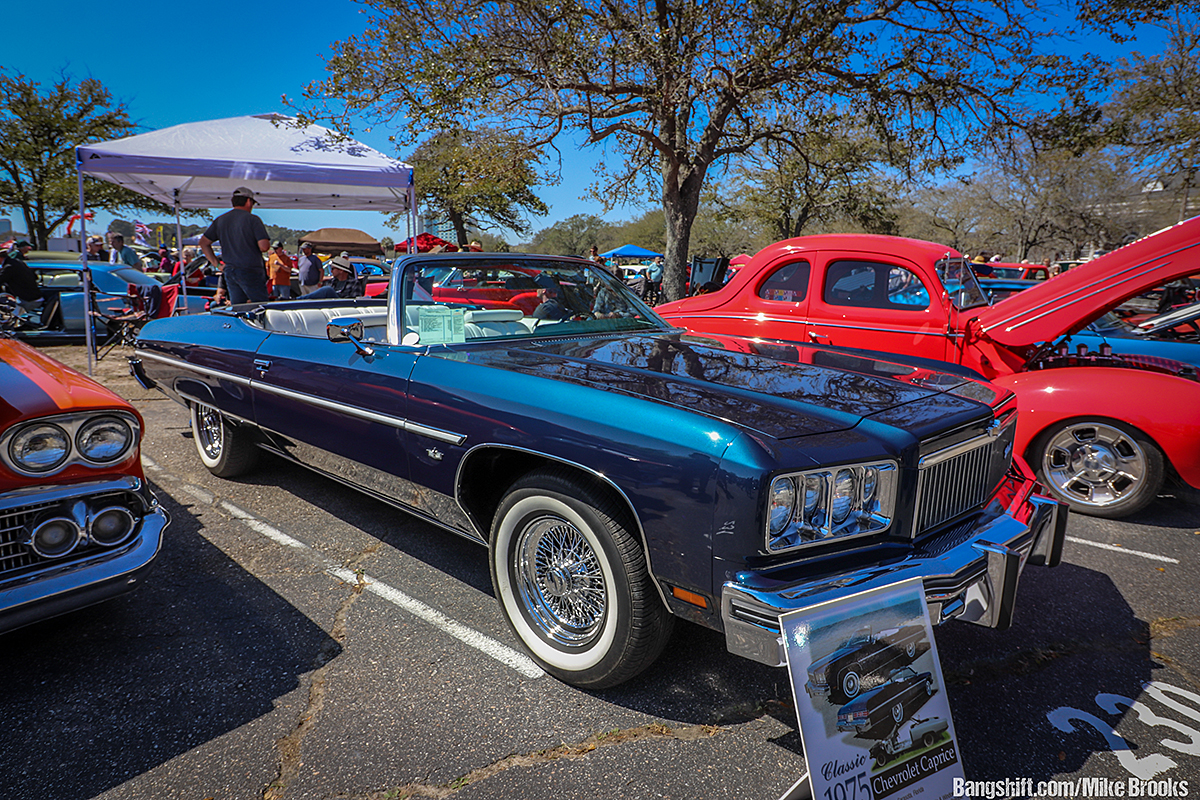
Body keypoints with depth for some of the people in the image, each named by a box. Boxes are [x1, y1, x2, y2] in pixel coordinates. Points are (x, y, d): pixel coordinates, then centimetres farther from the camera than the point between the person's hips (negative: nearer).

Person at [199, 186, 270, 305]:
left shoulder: (220, 220, 11)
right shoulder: (252, 219, -8)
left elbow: (203, 242, 14)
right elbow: (264, 246, -16)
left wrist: (216, 263, 15)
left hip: (229, 272, 6)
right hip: (250, 272, -6)